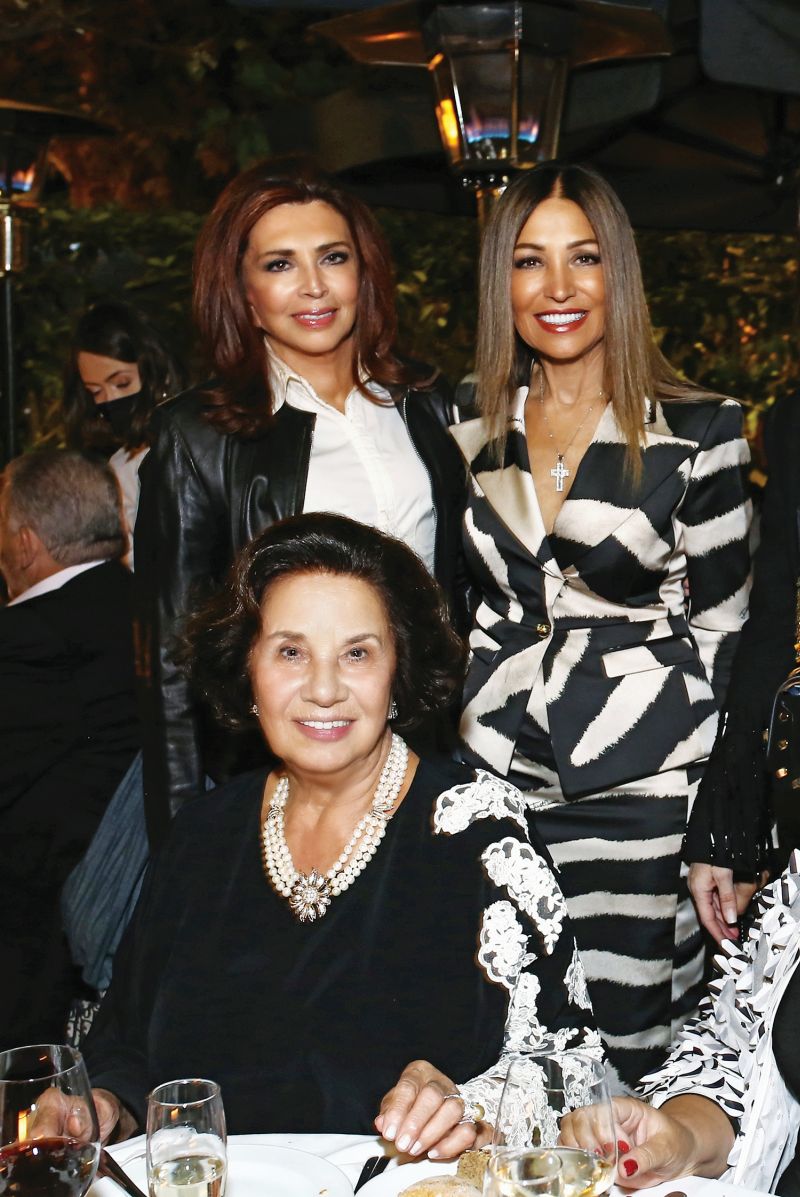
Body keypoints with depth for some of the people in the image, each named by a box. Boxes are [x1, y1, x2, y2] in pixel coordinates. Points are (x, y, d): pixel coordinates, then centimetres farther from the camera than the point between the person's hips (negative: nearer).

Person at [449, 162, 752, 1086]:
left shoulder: (697, 433, -3)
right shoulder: (472, 434, 9)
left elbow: (724, 631, -2)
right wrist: (452, 759, 12)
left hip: (640, 784, -3)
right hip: (497, 776, 3)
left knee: (629, 1048, 1)